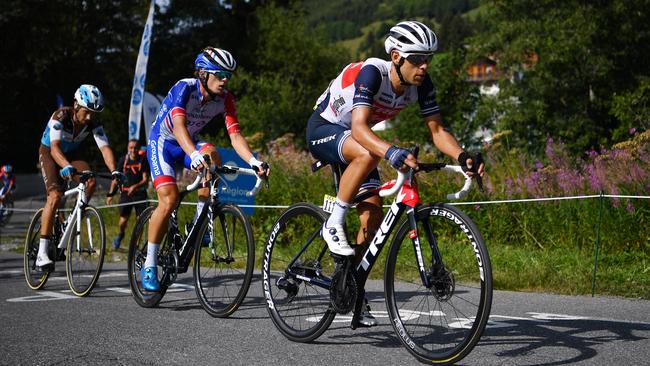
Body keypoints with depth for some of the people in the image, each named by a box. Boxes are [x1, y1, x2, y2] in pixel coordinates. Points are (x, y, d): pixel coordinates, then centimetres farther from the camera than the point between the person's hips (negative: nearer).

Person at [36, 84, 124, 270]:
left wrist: (114, 171, -47)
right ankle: (42, 253, -24)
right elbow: (55, 147, -43)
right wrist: (66, 167, -61)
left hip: (72, 153, 4)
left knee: (91, 182, -24)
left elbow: (105, 148, -30)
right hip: (49, 152, -4)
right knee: (55, 196, -24)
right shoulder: (61, 116, -32)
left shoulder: (93, 123, -21)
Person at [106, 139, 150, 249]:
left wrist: (135, 186, -28)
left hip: (140, 194, -1)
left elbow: (145, 180, -10)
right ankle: (120, 234, 27)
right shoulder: (123, 160, 2)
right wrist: (111, 194, 4)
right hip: (125, 193, 1)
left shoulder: (143, 160, -4)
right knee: (123, 220, -5)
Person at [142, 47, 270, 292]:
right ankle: (149, 266, -10)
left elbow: (235, 135, -20)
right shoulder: (184, 88, -28)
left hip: (189, 143, 4)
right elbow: (179, 126, -43)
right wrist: (194, 156, -61)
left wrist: (254, 161, -38)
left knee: (212, 154, -31)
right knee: (169, 199, -23)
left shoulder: (225, 99, -14)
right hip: (162, 142, -4)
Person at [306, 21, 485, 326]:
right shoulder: (371, 73, -34)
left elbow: (437, 130, -14)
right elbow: (359, 128, -45)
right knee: (368, 154, -39)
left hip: (354, 139, 7)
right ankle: (334, 224, -21)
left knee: (373, 216, -4)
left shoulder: (421, 84, -15)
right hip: (323, 130, -7)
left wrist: (462, 156, -33)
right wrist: (393, 153, -62)